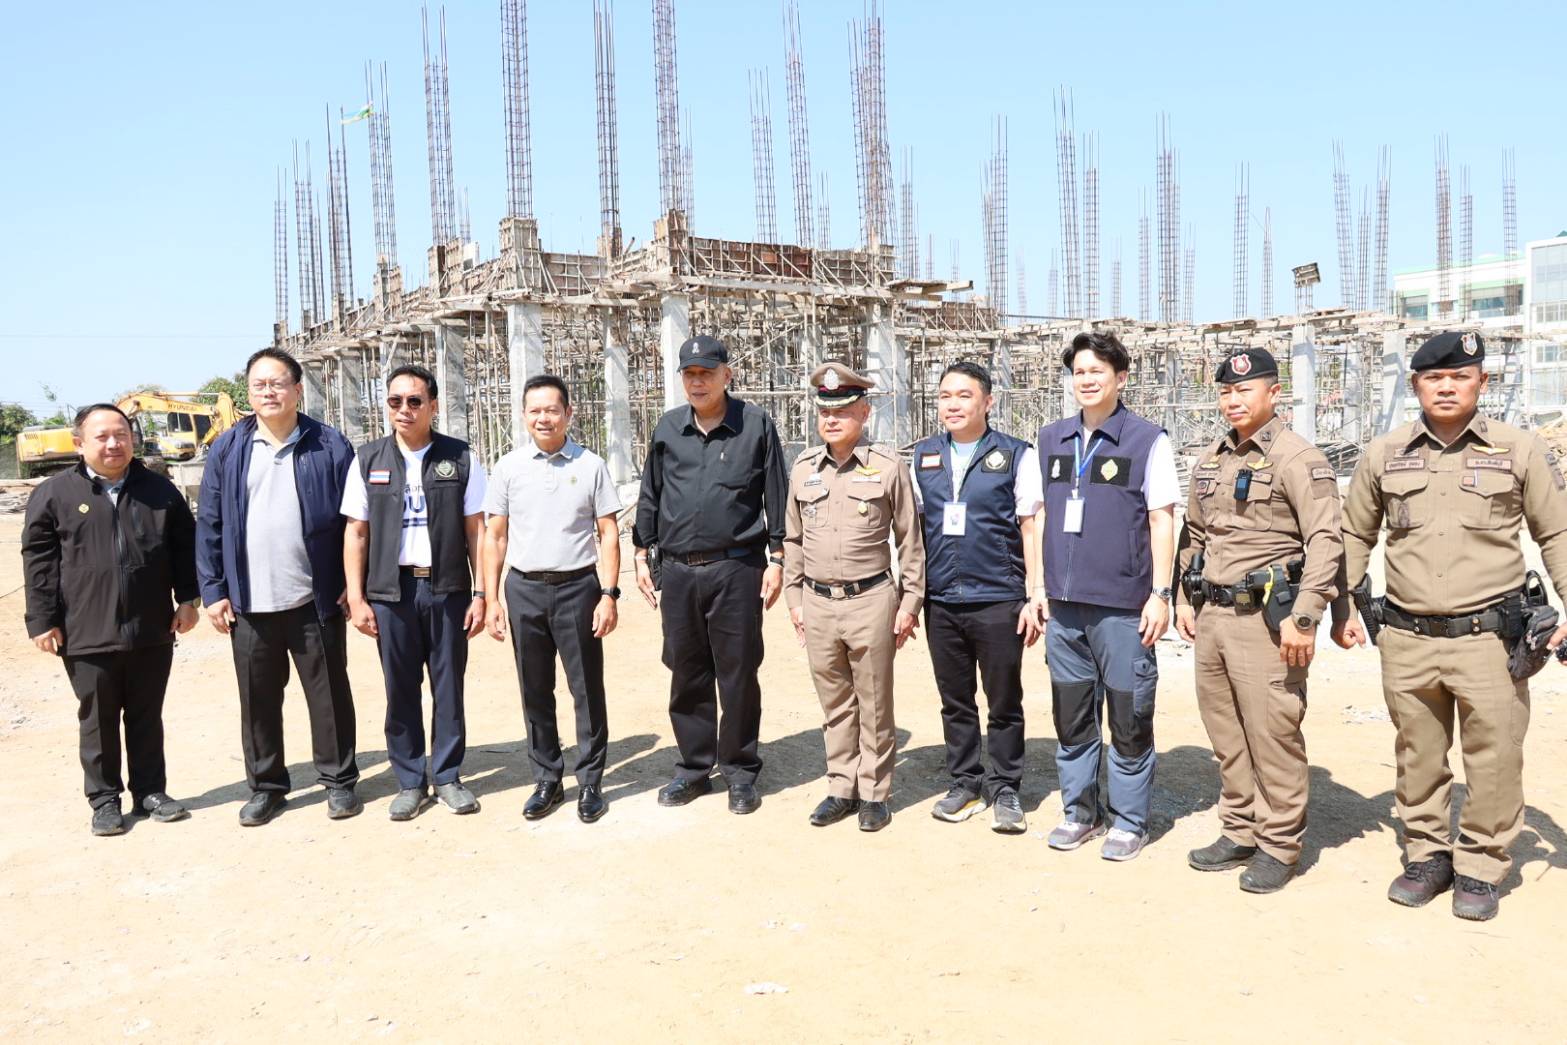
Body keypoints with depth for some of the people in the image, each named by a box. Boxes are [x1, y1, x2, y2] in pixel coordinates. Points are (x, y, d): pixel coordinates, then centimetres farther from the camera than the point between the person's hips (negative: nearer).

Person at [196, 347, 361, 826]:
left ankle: (339, 781, 21)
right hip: (250, 605, 2)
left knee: (329, 695, 7)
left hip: (316, 601, -2)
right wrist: (213, 591, 1)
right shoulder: (226, 451, 5)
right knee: (258, 700, 11)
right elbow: (209, 526, 5)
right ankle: (266, 786, 26)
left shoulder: (330, 446, -1)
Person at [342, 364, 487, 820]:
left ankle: (447, 776, 21)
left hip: (448, 589, -1)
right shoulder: (369, 460, 5)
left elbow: (476, 528, 1)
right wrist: (357, 598, -1)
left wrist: (480, 593, -4)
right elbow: (356, 532, 5)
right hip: (391, 591, 1)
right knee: (401, 689, 7)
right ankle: (410, 781, 20)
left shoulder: (460, 458, 1)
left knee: (449, 687, 7)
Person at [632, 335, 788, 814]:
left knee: (738, 674, 3)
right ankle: (694, 767, 25)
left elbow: (776, 498, 1)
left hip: (736, 569, -3)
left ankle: (740, 770, 18)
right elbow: (650, 495, 17)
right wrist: (642, 554, 14)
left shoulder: (756, 425, 0)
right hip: (678, 571, 4)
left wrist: (776, 559, -3)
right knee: (686, 675, 11)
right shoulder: (668, 428, 10)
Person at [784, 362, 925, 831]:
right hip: (818, 603, 4)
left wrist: (909, 602, -2)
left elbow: (909, 540, 0)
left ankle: (874, 794, 21)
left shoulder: (888, 466, -4)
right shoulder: (803, 467, 7)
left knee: (874, 706, 7)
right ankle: (841, 789, 26)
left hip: (871, 601, -3)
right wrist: (794, 598, 11)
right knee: (834, 704, 13)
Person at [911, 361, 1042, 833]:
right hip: (941, 600, 4)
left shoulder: (1015, 455, -2)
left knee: (1004, 702, 6)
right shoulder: (923, 456, 9)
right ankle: (966, 783, 28)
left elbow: (1031, 530, -2)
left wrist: (1034, 598, -7)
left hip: (998, 600, -3)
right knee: (955, 701, 13)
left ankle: (1005, 790, 20)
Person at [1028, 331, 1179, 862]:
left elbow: (1162, 521, -4)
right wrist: (1039, 586, 10)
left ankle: (1129, 822, 18)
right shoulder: (1051, 440, 10)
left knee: (1129, 719, 4)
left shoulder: (1148, 440, -3)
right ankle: (1080, 812, 26)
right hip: (1064, 604, 5)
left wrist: (1160, 594, -9)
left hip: (1123, 606, -4)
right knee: (1071, 716, 12)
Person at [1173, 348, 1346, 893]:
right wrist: (1184, 599, 16)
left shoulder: (1298, 458, -8)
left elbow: (1325, 542, -14)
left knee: (1273, 735, -2)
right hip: (1211, 615, 7)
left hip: (1265, 618, -7)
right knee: (1225, 734, 14)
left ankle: (1280, 844, 13)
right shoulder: (1210, 459, 14)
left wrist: (1303, 617, -19)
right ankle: (1238, 832, 28)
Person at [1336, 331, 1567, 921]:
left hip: (1489, 636, -2)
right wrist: (1342, 607, 11)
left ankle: (1481, 866, 19)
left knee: (1493, 760, 2)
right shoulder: (1383, 455, 6)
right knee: (1417, 757, 12)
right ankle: (1427, 855, 28)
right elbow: (1355, 535, 14)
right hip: (1406, 640, 2)